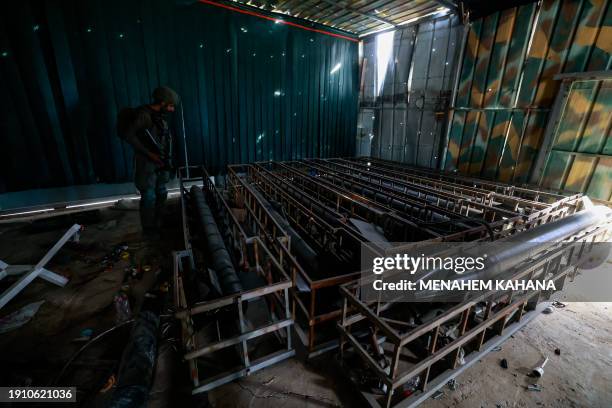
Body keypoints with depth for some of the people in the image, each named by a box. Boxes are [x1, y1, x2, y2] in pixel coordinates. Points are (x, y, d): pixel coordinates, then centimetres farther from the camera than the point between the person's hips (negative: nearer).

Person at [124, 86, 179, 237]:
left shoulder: (161, 115, 8)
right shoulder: (144, 114, -17)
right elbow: (129, 135, -22)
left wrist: (167, 159, 5)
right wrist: (149, 153, -21)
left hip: (161, 162, 8)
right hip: (147, 163, -8)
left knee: (161, 193, 17)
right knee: (149, 197, 0)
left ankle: (160, 224, 32)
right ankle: (149, 229, 15)